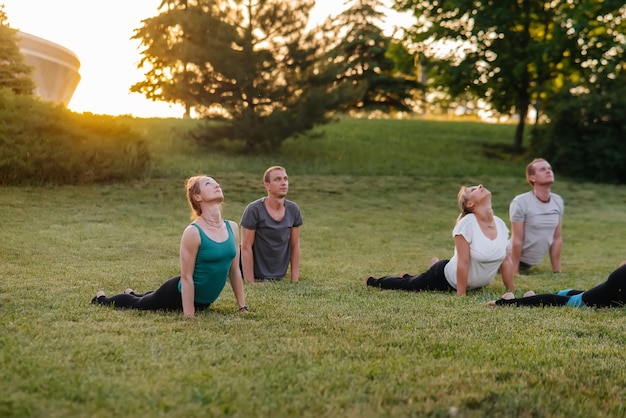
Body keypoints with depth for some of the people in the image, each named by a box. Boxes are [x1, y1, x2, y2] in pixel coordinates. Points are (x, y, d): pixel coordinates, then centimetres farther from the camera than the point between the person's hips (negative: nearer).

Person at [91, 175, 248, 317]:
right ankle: (101, 299, 48)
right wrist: (189, 316, -27)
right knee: (138, 304, 20)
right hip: (179, 295, -7)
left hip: (204, 301, 7)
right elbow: (186, 277, -25)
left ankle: (132, 294, 64)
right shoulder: (193, 232, -28)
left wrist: (242, 307, 0)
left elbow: (235, 271, 0)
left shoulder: (233, 228, -8)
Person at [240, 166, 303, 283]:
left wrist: (294, 281, 2)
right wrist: (250, 283, -15)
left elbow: (295, 246, 6)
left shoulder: (293, 210, 0)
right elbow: (246, 248, -12)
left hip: (280, 277, 4)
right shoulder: (253, 210, -14)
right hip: (256, 277, -4)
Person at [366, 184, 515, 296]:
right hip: (446, 278, -6)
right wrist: (461, 296, -28)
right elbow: (463, 263, -29)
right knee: (404, 285, 15)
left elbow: (506, 260, -1)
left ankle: (407, 277, 59)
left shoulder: (500, 224, -10)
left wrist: (512, 291, -1)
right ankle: (373, 281, 43)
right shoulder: (467, 223, -29)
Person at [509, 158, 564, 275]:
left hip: (532, 262, 5)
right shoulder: (521, 202, -21)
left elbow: (557, 239, 3)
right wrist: (514, 273, -18)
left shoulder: (558, 201, -2)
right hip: (514, 259, -5)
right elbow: (517, 240, -20)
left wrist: (557, 271, 3)